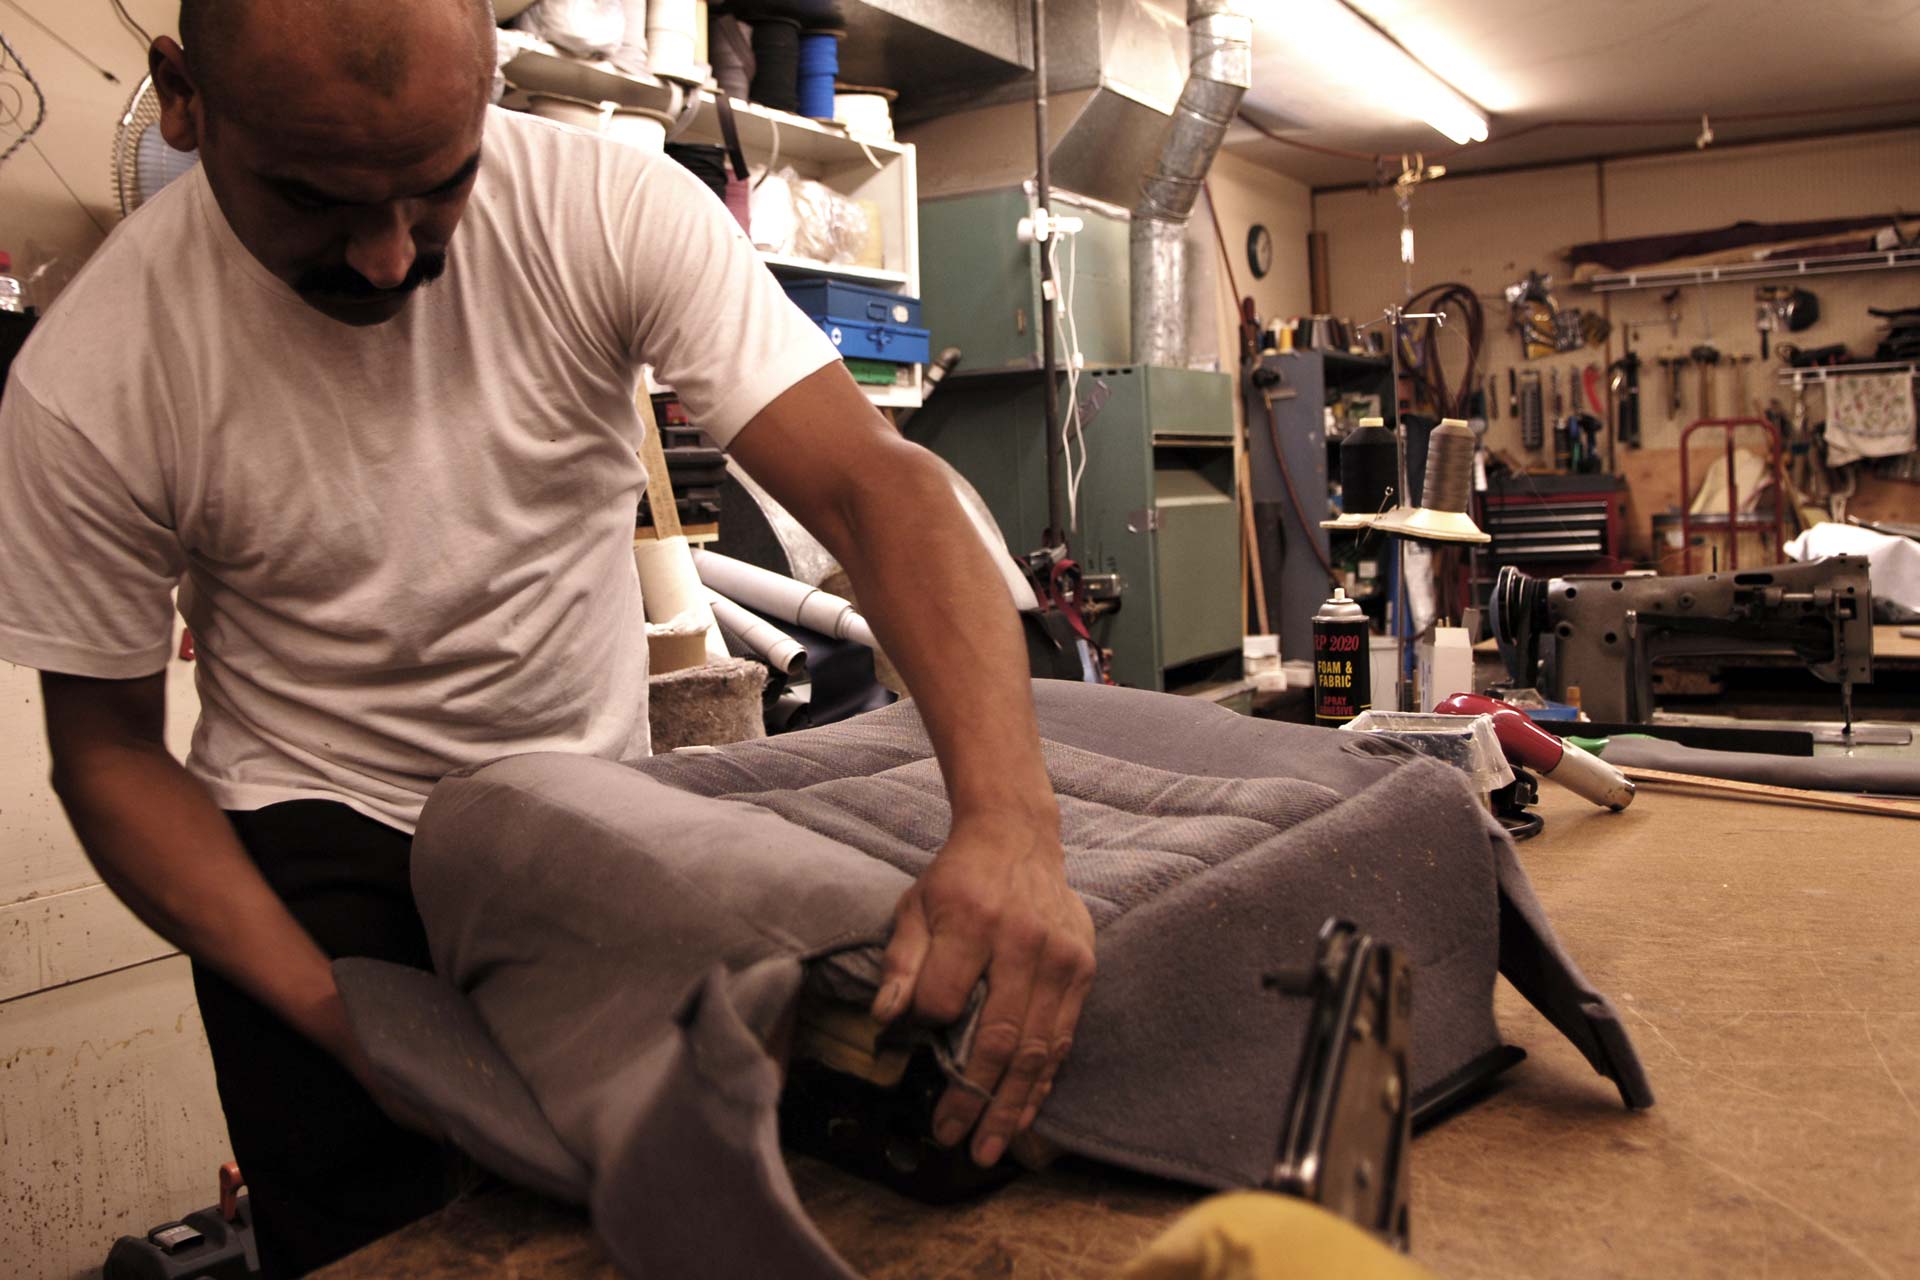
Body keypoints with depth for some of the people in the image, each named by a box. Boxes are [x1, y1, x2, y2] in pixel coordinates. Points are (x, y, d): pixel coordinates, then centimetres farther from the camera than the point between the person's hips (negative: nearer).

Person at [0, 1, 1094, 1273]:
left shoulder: (615, 209, -21)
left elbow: (873, 484, -29)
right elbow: (108, 748, -8)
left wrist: (1010, 819, -44)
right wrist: (338, 1016, -19)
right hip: (312, 839, -1)